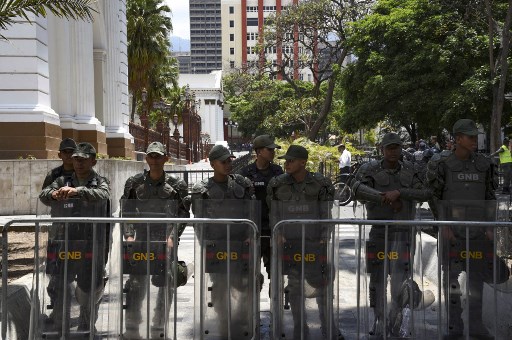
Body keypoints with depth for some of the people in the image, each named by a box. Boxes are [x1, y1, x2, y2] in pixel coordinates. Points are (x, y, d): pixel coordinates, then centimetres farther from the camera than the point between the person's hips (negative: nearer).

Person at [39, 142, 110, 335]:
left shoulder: (100, 182, 2)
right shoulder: (63, 181, 11)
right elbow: (43, 195, -2)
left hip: (92, 244, -2)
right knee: (61, 286, 1)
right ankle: (59, 328, 15)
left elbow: (101, 196, -20)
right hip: (66, 242, 2)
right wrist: (54, 194, -26)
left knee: (89, 290, 8)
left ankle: (85, 329, 25)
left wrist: (77, 191, -36)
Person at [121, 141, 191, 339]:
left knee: (165, 285, 2)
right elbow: (126, 212, 7)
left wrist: (172, 237, -12)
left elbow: (183, 215, -1)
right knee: (136, 283, -3)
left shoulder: (176, 185, 3)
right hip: (141, 240, 1)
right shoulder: (134, 183, 7)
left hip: (166, 242, 0)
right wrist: (129, 235, -5)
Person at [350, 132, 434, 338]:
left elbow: (424, 193, -5)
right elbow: (358, 188, -19)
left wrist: (398, 193, -17)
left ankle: (394, 320, 4)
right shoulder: (371, 169, 0)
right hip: (378, 231, 0)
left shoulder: (410, 170, 7)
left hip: (403, 231, 0)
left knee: (399, 273, -12)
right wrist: (387, 198, -24)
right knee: (377, 276, 6)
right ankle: (379, 323, 21)